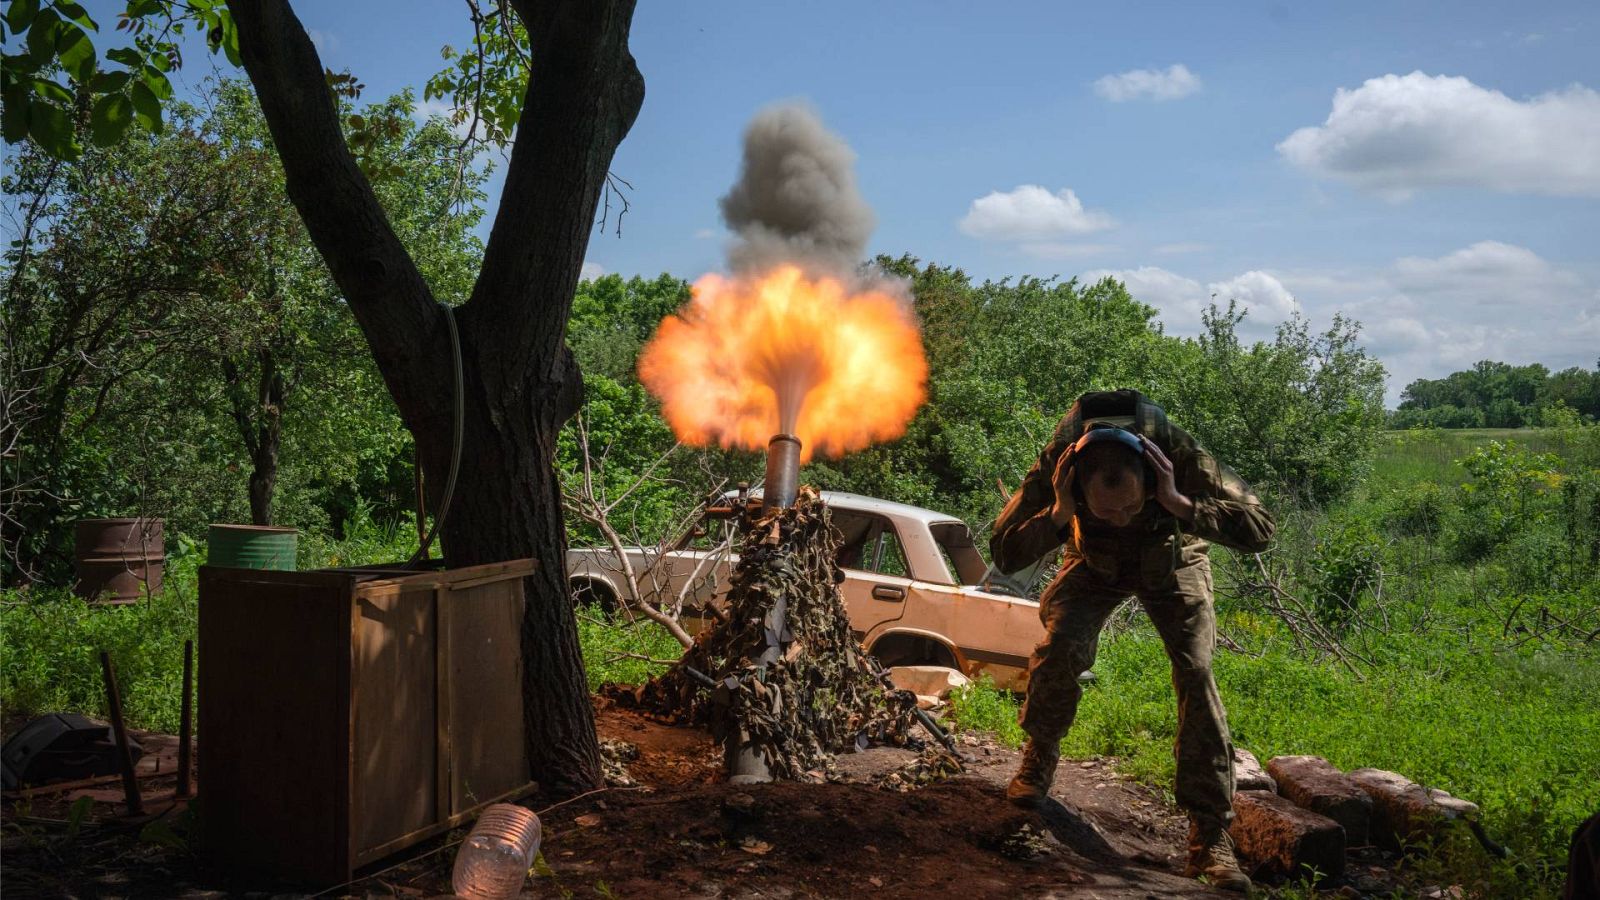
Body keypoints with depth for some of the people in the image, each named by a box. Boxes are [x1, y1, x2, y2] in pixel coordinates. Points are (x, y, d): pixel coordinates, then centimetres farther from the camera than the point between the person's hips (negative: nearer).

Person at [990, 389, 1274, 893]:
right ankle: (1039, 759, 8)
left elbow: (1260, 530, -38)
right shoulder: (1055, 464, -34)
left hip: (1172, 563, 0)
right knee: (1059, 647, -23)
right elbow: (1005, 554, -30)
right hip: (1095, 564, 1)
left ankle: (1210, 835, -12)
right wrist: (1059, 514, -46)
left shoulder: (1180, 456, -38)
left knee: (1195, 672, -18)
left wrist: (1178, 503, -50)